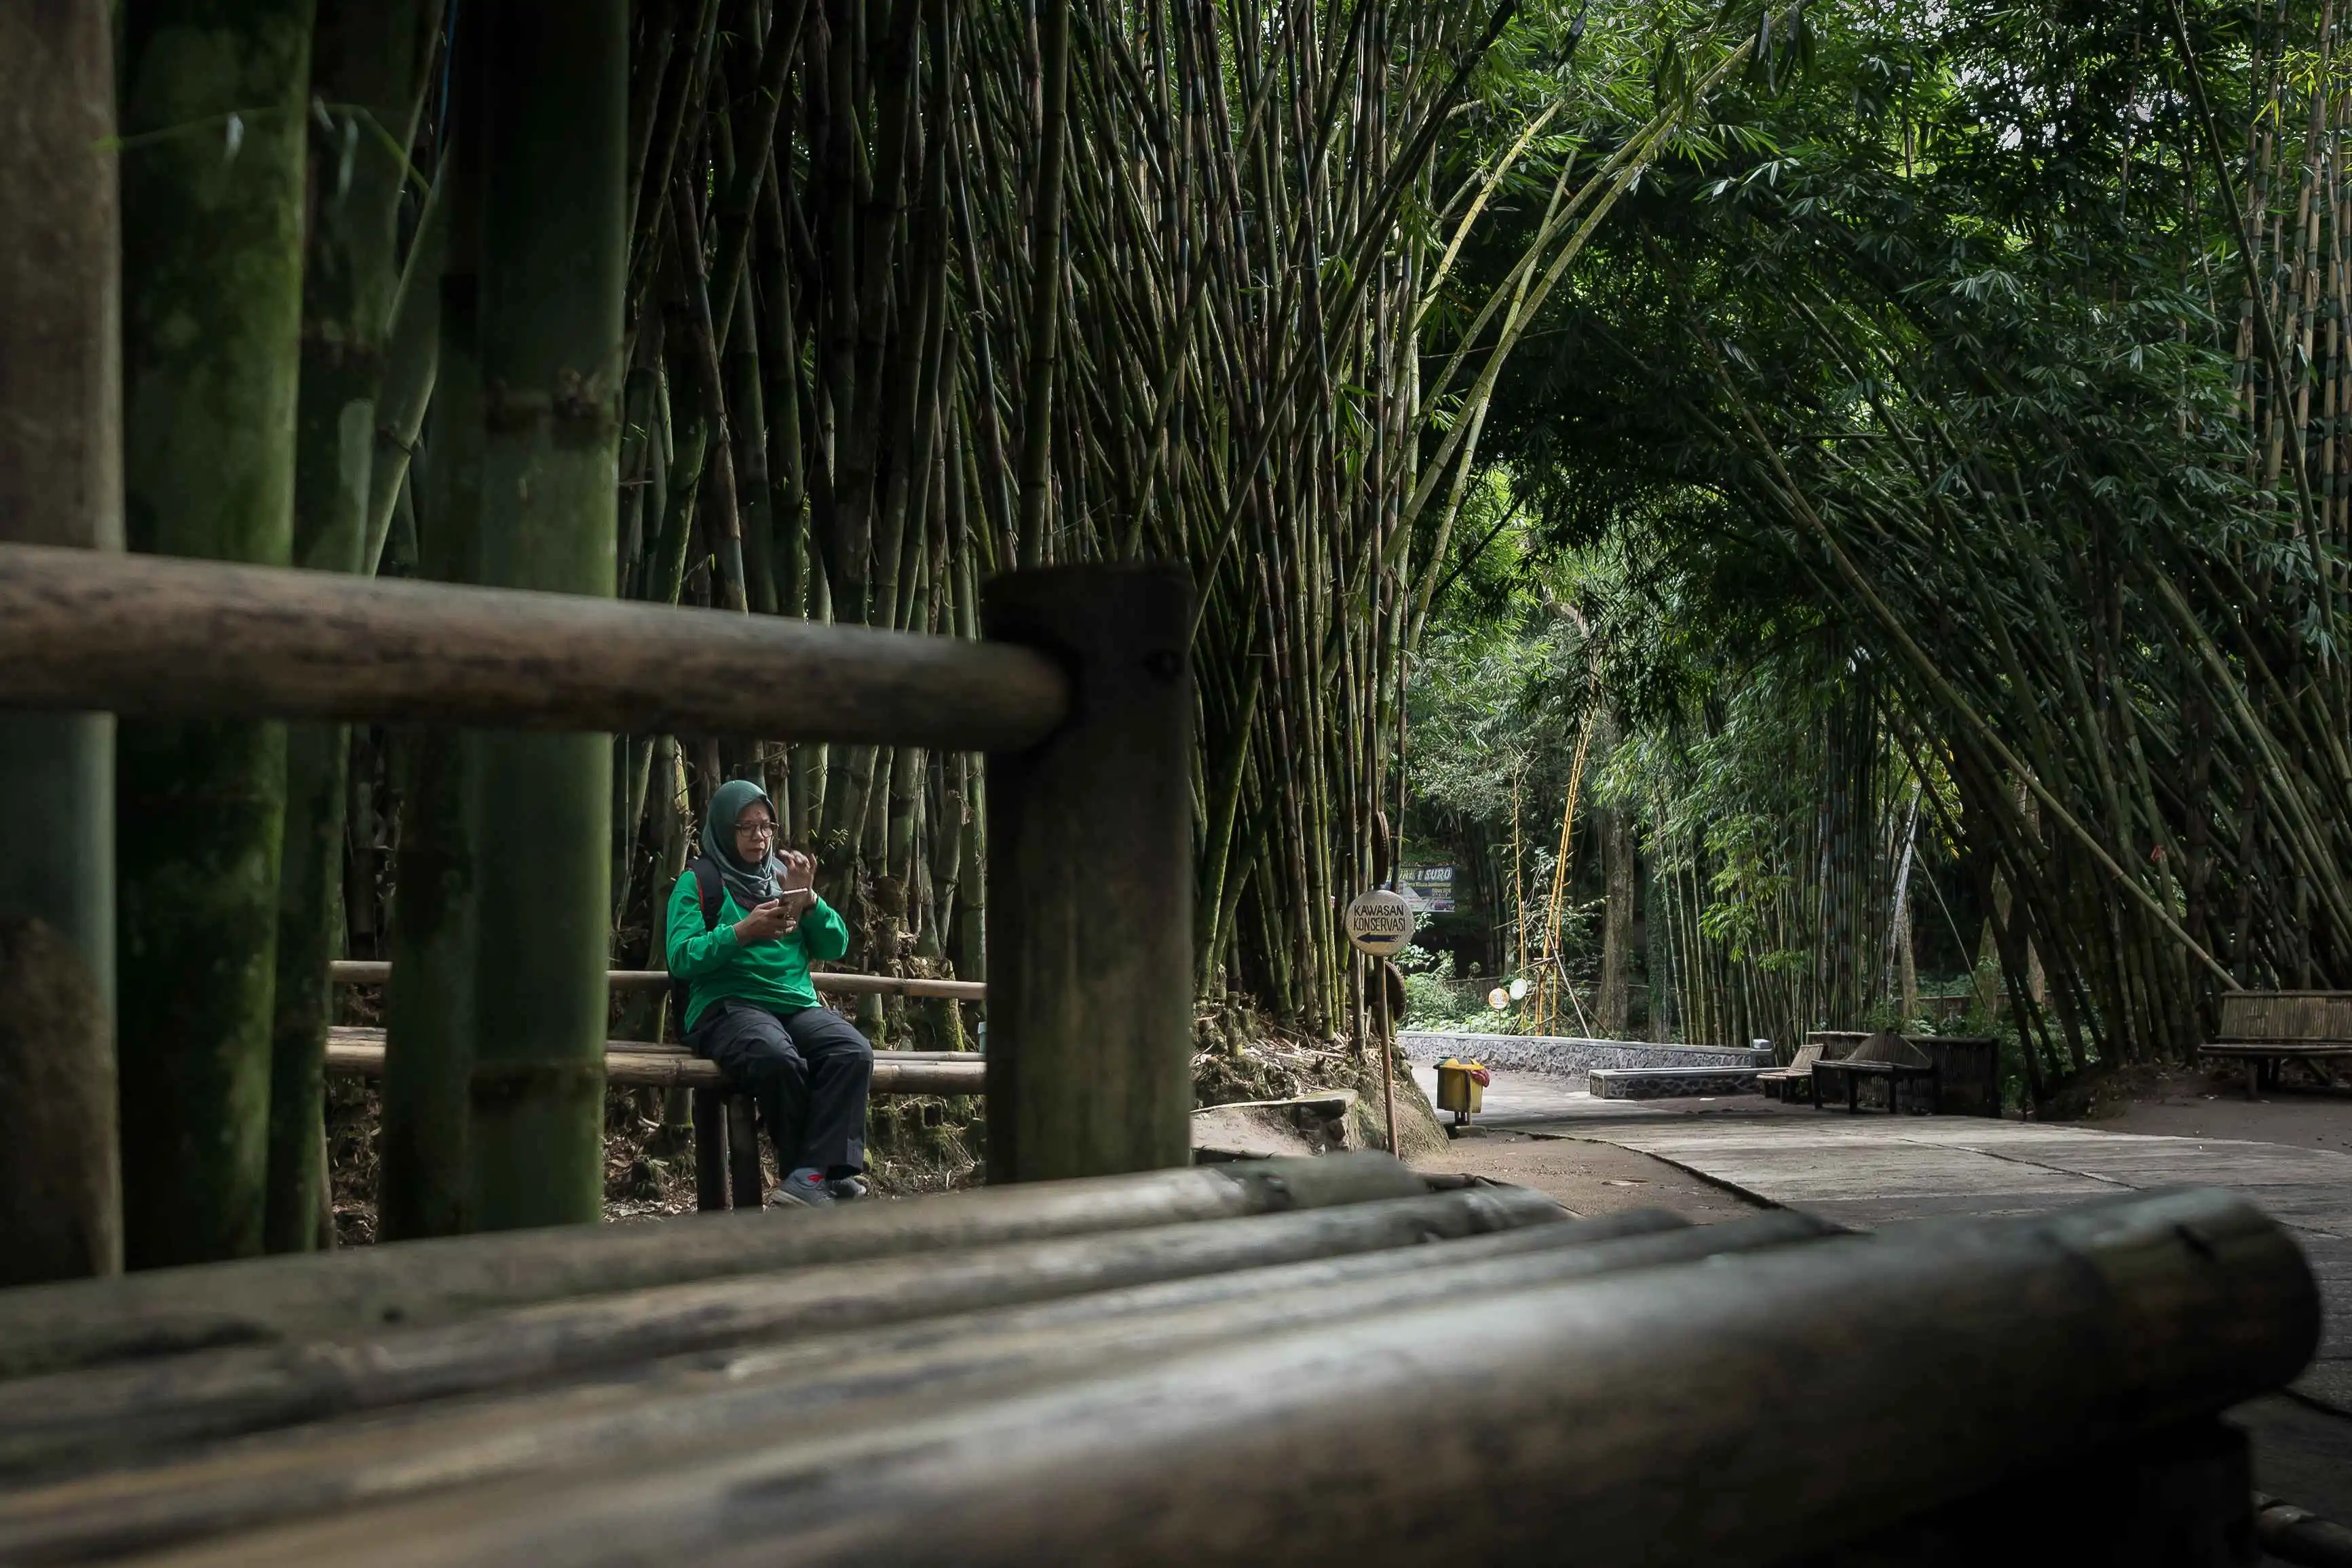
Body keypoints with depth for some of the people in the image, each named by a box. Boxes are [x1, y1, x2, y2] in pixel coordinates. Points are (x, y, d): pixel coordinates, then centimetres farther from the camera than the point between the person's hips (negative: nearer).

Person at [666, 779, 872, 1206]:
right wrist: (742, 932, -16)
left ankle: (812, 1177, -36)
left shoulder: (785, 874, 22)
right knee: (780, 1059, -39)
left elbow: (835, 947, 17)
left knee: (854, 1051, -29)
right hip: (727, 1007, -5)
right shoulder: (699, 882, 9)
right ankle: (827, 1173, -24)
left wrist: (807, 899, 0)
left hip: (798, 1005, 5)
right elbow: (681, 958, -4)